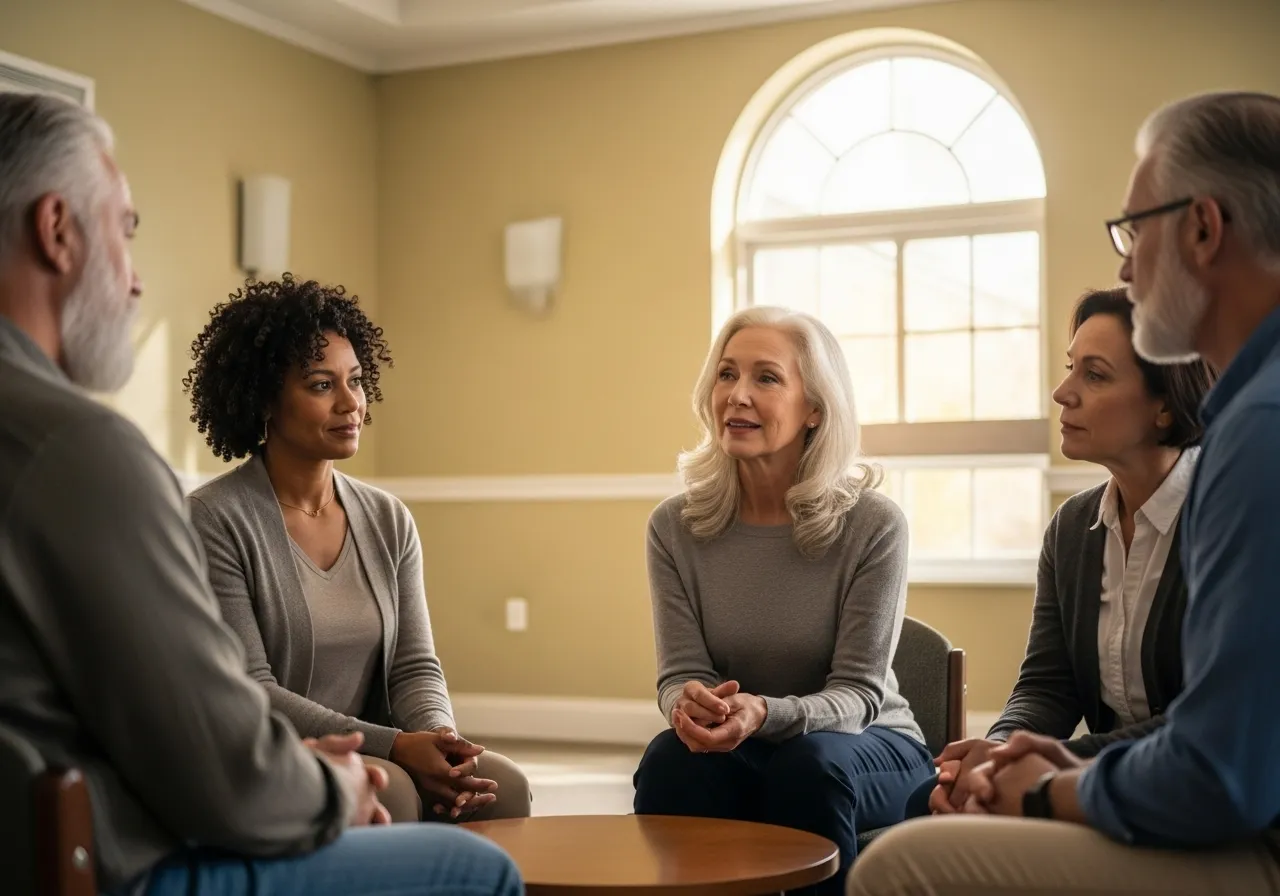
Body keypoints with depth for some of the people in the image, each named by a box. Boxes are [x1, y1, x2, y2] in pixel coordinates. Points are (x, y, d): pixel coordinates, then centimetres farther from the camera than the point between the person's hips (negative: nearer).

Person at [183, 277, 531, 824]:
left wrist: (440, 739, -17)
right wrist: (392, 746, -22)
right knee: (388, 790, -33)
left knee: (502, 786, -21)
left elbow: (414, 666, 6)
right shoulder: (215, 521, -8)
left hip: (367, 759, 5)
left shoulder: (389, 521, 11)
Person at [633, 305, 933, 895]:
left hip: (865, 747, -1)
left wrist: (766, 713, -36)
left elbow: (856, 691, -16)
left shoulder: (873, 525, -14)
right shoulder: (675, 526, -5)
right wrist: (691, 702, -32)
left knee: (810, 764, -34)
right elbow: (680, 672, -6)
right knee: (671, 758, -31)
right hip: (733, 751, 2)